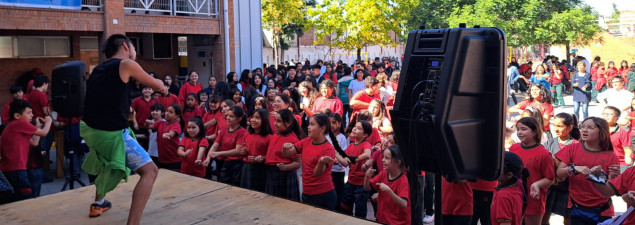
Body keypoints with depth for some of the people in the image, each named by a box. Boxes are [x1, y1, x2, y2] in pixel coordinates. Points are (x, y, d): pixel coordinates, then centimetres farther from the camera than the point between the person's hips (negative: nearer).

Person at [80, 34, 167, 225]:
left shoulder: (98, 69, 15)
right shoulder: (126, 64, -6)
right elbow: (157, 85, 6)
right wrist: (162, 87, 28)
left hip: (89, 129, 9)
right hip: (111, 134, -9)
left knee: (107, 159, 40)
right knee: (150, 171, -7)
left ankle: (98, 203, 47)